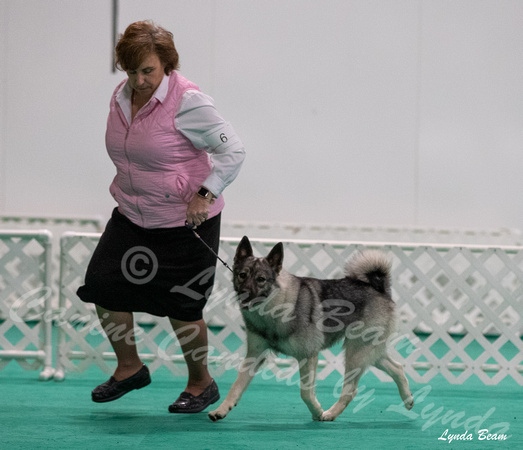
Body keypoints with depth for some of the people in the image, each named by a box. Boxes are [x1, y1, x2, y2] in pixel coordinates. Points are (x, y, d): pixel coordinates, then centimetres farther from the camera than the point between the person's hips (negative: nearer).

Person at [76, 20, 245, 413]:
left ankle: (202, 384, 21)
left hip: (186, 222, -7)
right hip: (132, 217, 7)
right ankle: (130, 367, 18)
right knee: (103, 285, -2)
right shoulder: (121, 97, 3)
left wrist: (205, 195, -24)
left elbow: (233, 151, -18)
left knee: (181, 306, -1)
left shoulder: (187, 101, -19)